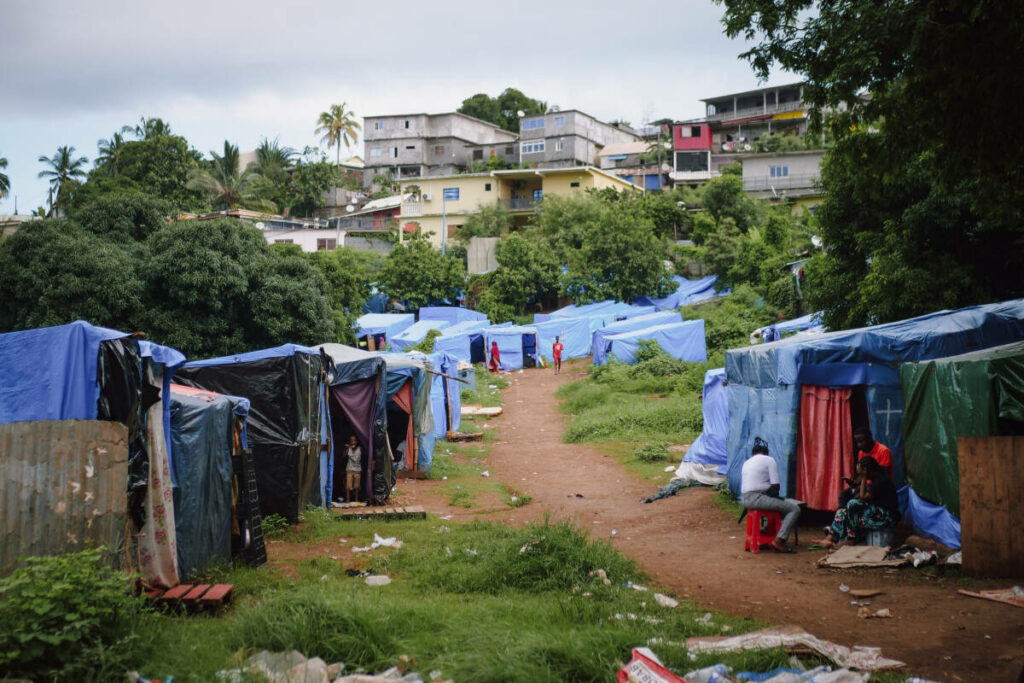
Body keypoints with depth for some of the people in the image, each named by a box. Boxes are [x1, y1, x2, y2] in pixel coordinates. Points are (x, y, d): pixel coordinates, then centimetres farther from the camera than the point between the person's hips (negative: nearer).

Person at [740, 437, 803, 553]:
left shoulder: (746, 462, 22)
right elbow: (776, 485, -7)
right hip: (758, 498, -9)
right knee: (794, 509, -6)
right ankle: (779, 541, -15)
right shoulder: (769, 460, 0)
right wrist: (774, 492, 14)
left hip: (745, 499, 9)